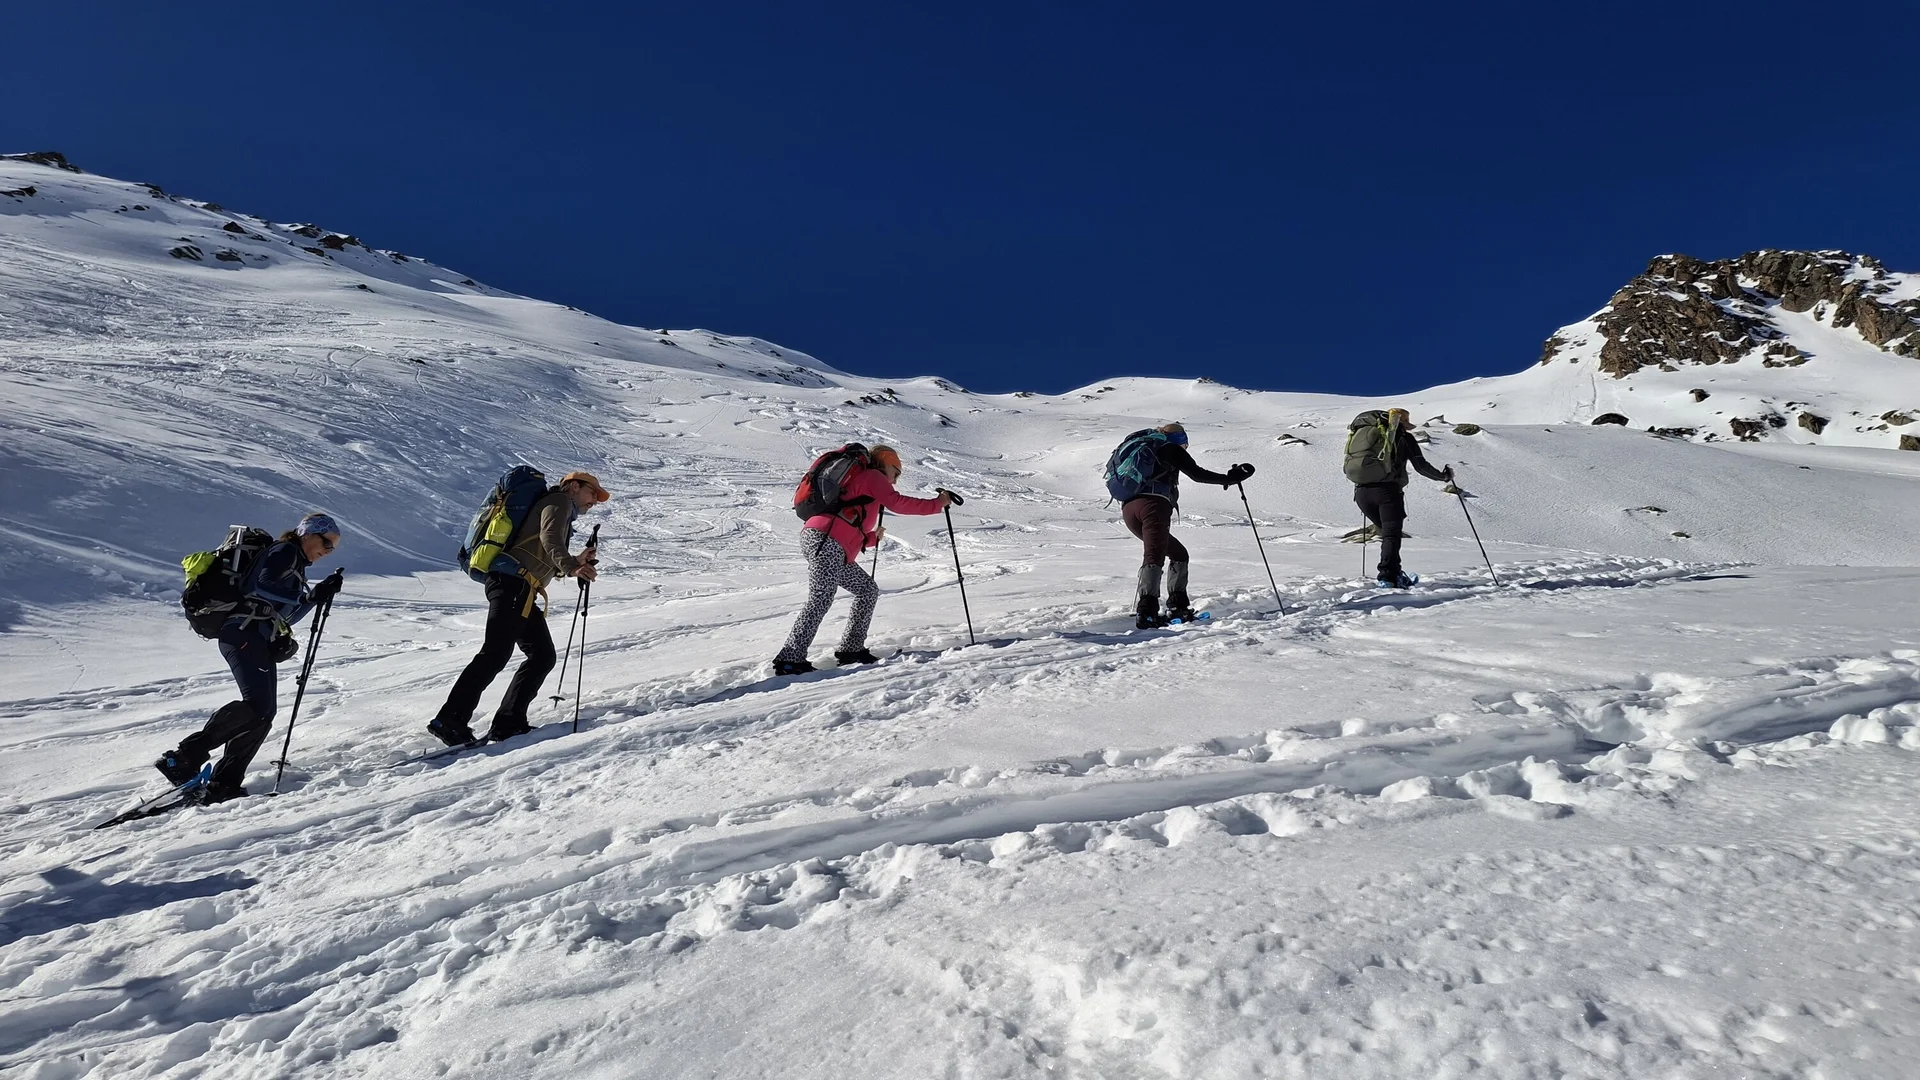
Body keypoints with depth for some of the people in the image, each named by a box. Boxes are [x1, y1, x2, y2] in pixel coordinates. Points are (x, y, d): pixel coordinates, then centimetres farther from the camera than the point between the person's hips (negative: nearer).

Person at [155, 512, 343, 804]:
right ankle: (183, 758, -22)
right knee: (257, 703, -25)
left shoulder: (295, 565, 27)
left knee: (264, 712, -1)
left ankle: (225, 782, -3)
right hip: (244, 633, -10)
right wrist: (313, 596, -17)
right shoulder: (284, 552, -1)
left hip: (260, 640, 10)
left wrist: (317, 595, 14)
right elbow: (263, 587, -18)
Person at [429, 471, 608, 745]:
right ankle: (450, 720, -15)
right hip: (513, 582, -10)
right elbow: (549, 538, -18)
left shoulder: (563, 512, 32)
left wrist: (577, 562, 19)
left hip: (522, 591, 10)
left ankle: (508, 723, 3)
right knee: (496, 654, -16)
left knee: (543, 656, 4)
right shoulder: (559, 501, 4)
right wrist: (571, 567, -34)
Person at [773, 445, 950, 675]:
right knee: (821, 600, -16)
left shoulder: (856, 479, 35)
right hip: (826, 542, -10)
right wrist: (937, 504, -4)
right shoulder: (872, 475, 9)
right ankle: (790, 660, -19)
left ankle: (851, 649, 9)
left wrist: (873, 537, 24)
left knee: (868, 591, 11)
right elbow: (897, 502, -8)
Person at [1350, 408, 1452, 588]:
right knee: (1391, 534, -6)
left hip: (1361, 491, 5)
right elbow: (1421, 466, 5)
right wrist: (1443, 476, 20)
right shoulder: (1404, 437, 10)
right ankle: (1387, 575, -21)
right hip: (1387, 490, -5)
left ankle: (1394, 573, 17)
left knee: (1386, 532, 19)